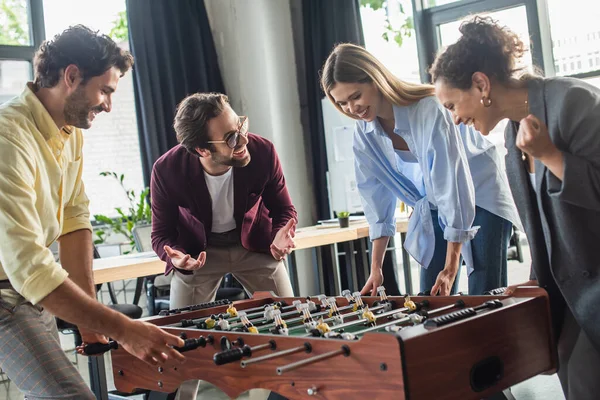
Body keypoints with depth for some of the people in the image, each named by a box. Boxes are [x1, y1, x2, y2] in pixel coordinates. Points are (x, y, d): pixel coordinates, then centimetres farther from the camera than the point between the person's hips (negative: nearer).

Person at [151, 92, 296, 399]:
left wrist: (281, 236, -30)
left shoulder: (263, 152, -26)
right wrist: (176, 256, -34)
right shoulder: (167, 170, -27)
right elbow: (162, 234, -11)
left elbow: (284, 209, -8)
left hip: (255, 243, 1)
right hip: (198, 249, -1)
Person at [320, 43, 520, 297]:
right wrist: (376, 268, -5)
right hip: (434, 209, 5)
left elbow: (454, 184, -30)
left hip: (480, 198, -5)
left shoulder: (429, 110, -31)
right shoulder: (364, 134, -11)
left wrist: (451, 268, -28)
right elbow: (377, 197, -3)